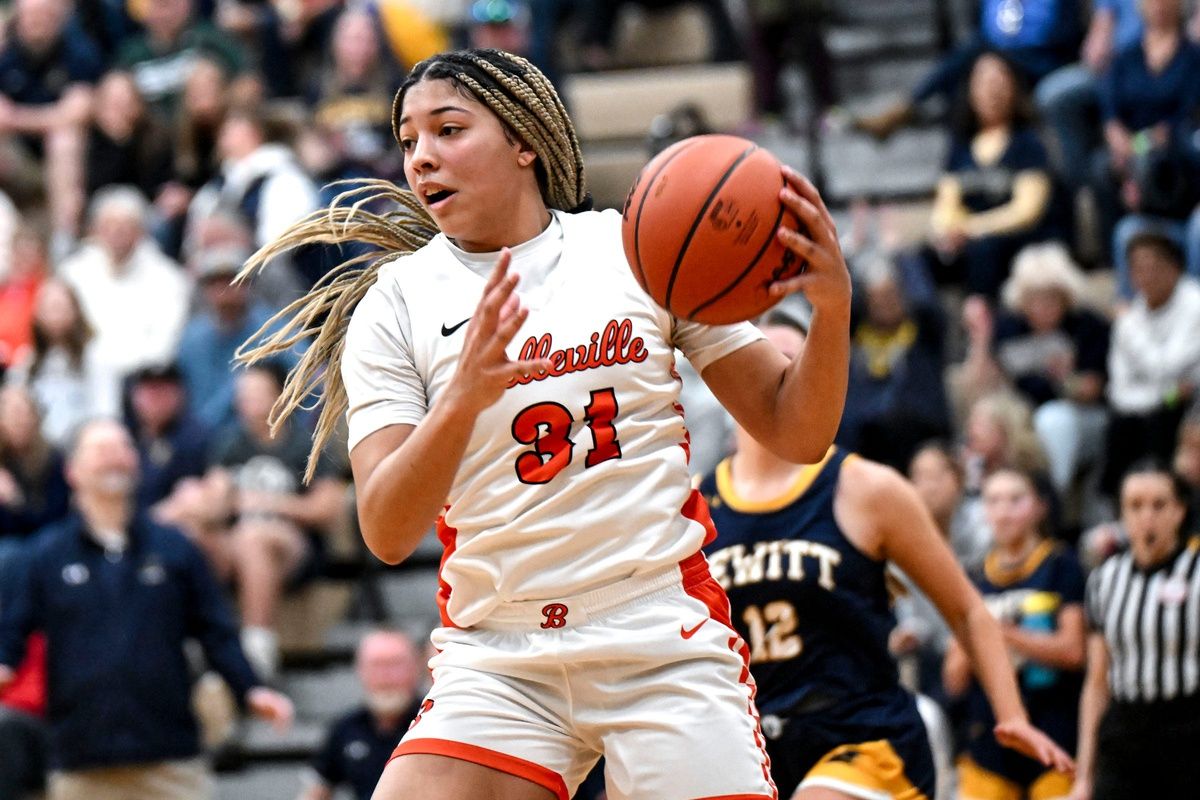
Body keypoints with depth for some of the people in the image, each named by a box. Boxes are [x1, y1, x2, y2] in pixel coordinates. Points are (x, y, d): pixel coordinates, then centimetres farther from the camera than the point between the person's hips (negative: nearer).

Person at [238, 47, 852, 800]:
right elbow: (387, 533, -8)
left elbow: (795, 433, 6)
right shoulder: (394, 304, 4)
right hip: (498, 660, 1)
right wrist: (463, 398, -26)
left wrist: (832, 307, -13)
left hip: (666, 643, 0)